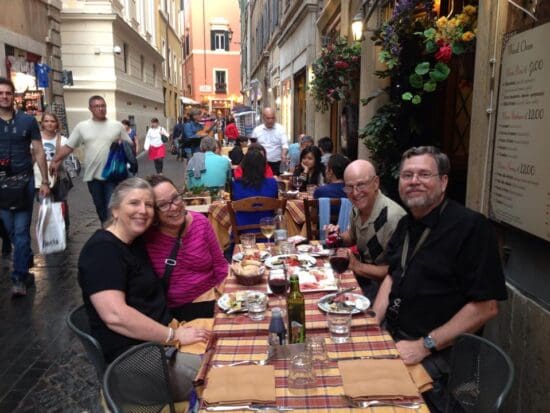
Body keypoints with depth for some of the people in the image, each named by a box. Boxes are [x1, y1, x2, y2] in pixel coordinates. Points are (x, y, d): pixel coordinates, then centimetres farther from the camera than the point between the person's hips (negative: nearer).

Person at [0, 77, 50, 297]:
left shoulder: (28, 121, -2)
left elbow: (39, 152, 2)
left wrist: (45, 181, -1)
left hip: (24, 181, -2)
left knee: (21, 230, -3)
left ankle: (18, 278, 2)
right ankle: (26, 261, 31)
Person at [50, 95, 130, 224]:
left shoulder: (117, 125, 3)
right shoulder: (82, 126, 5)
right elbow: (68, 147, 7)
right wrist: (55, 161, 0)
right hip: (92, 175, 2)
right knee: (100, 207, 14)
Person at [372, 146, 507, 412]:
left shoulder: (471, 226, -15)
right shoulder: (406, 224, 10)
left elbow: (486, 306, -18)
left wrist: (424, 346, -20)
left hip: (436, 356, -7)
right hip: (393, 338, 7)